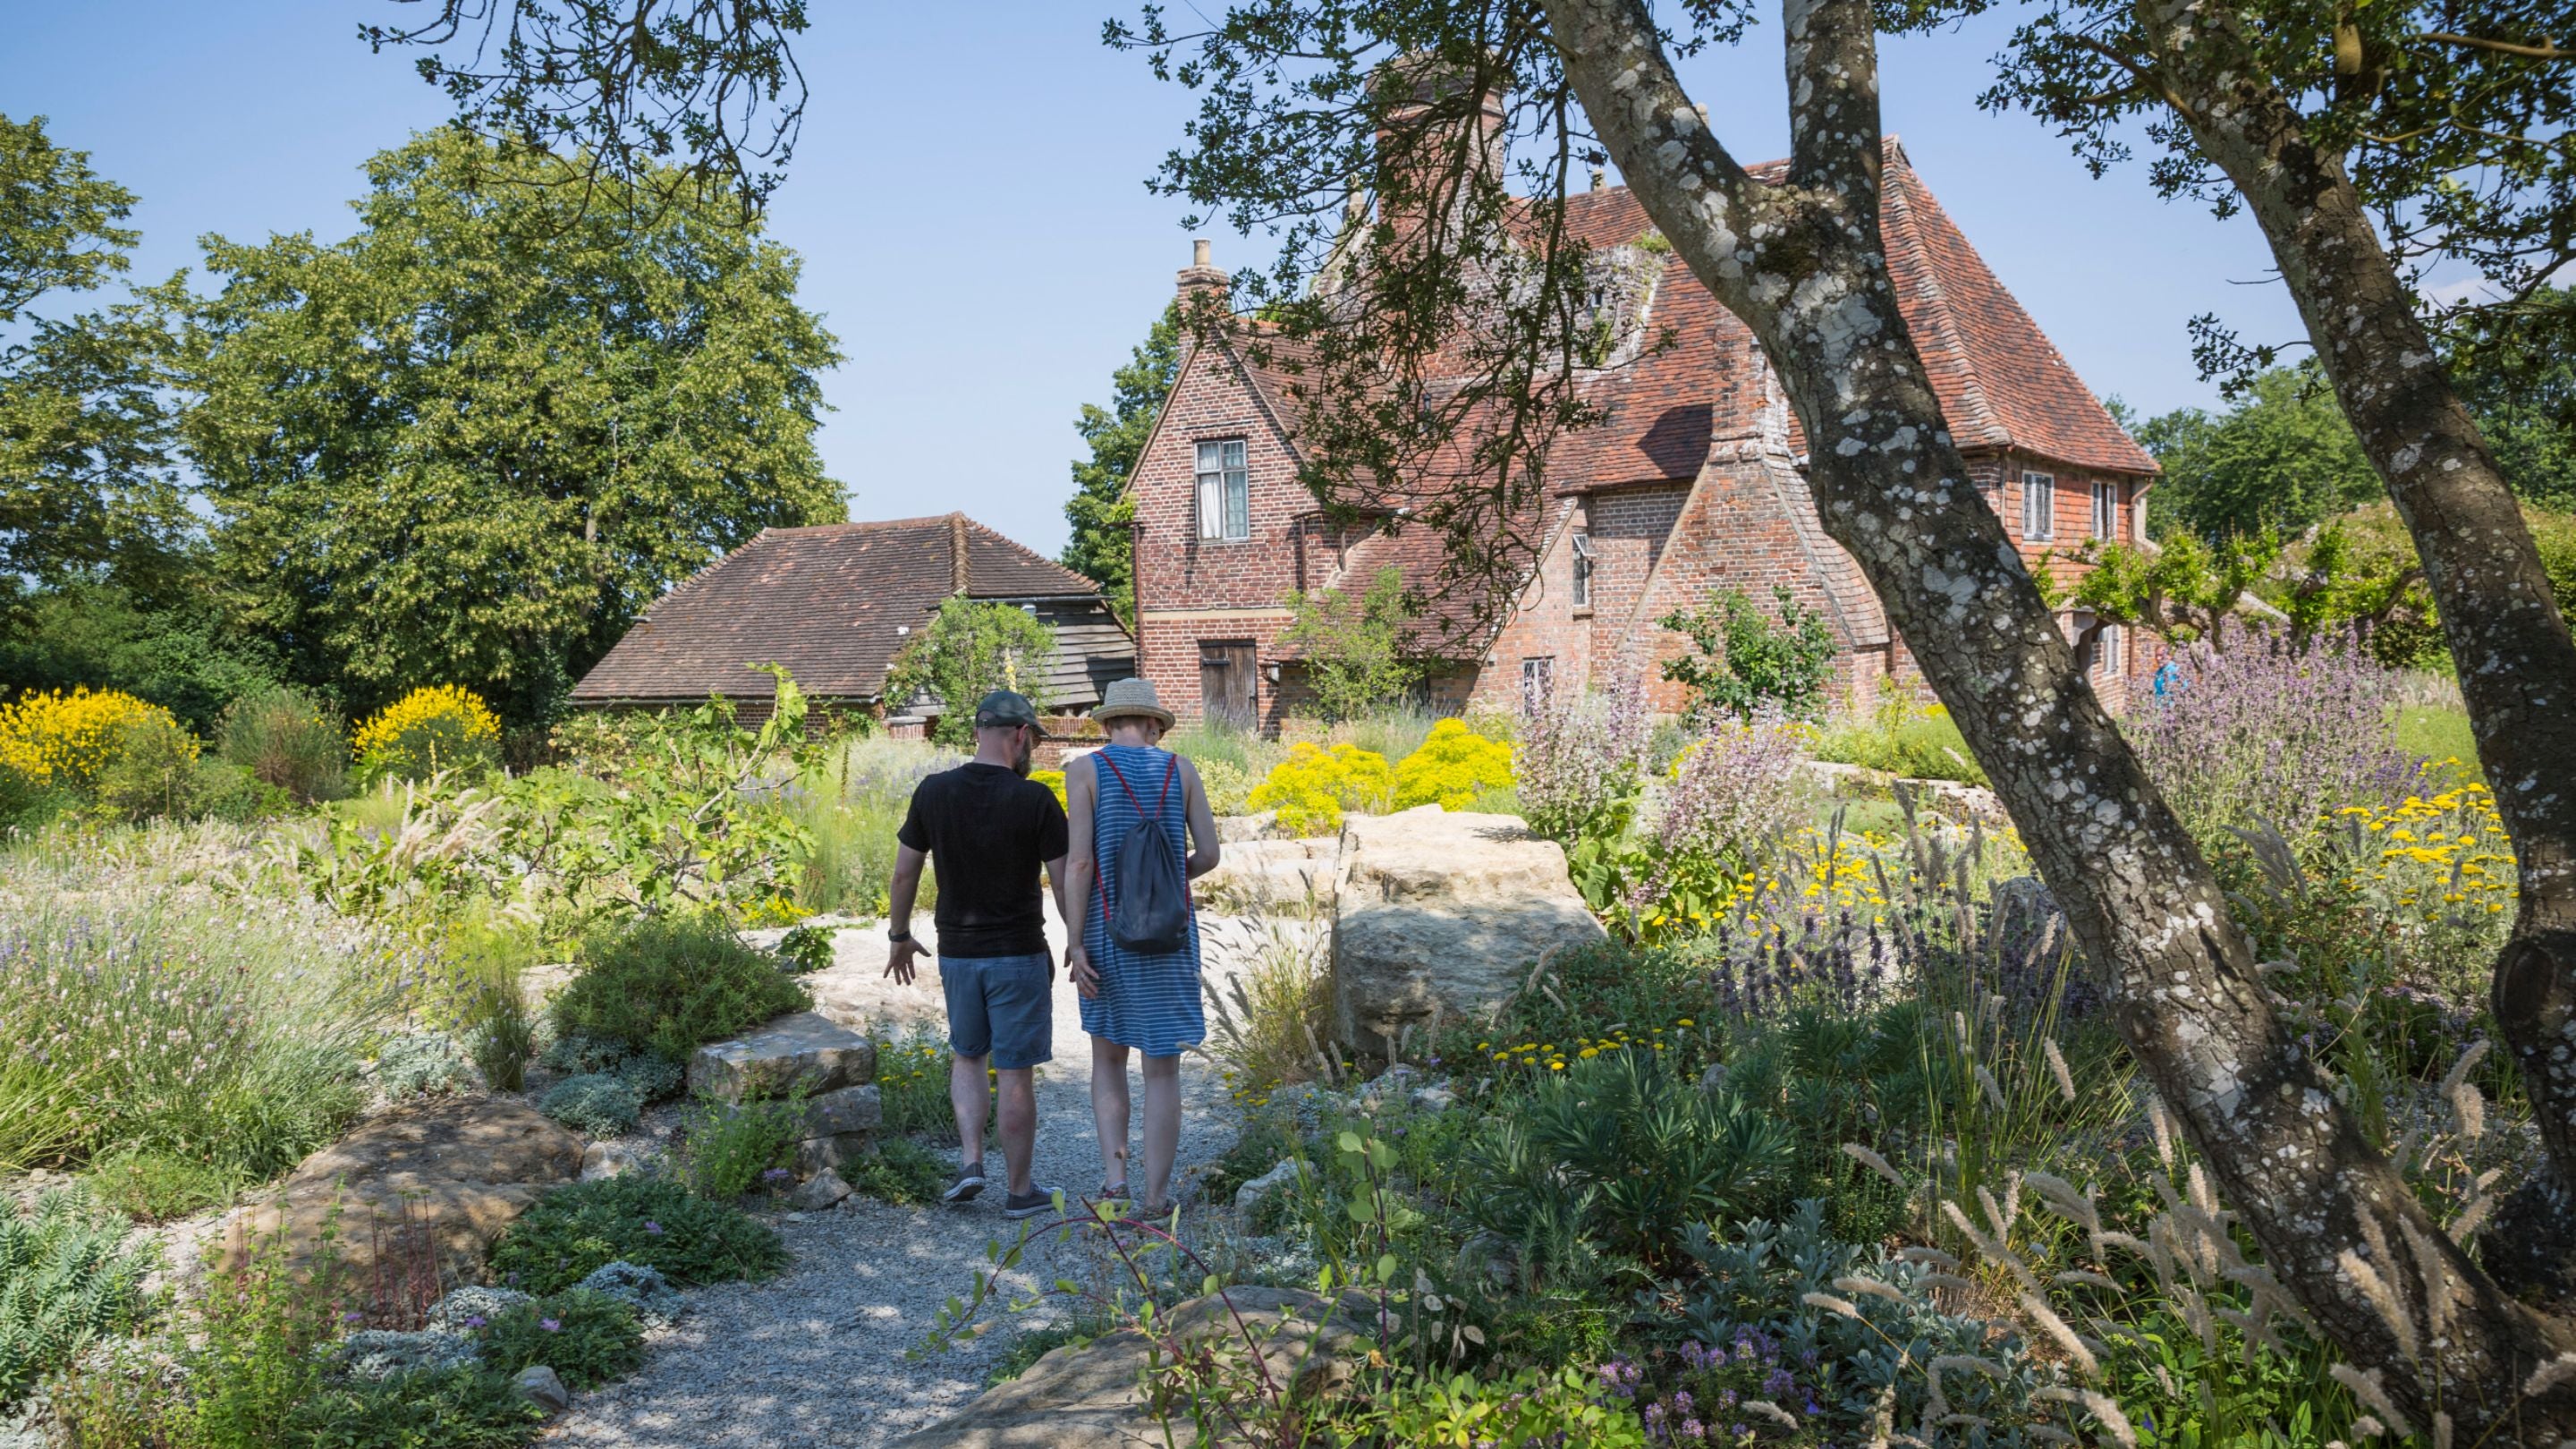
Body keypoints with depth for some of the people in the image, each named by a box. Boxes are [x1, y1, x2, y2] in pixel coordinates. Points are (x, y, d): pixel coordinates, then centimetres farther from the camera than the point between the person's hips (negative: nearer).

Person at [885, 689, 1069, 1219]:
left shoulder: (933, 792, -3)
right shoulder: (1035, 800, -12)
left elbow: (904, 873, 3)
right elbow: (1064, 882, -10)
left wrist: (899, 936, 17)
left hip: (956, 952, 3)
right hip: (1019, 955, -3)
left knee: (966, 1057, 23)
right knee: (1016, 1073, 5)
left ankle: (971, 1161, 9)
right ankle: (1019, 1190, 14)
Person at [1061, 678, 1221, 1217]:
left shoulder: (1084, 770, -4)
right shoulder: (1181, 769, 3)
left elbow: (1080, 860, -12)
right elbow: (1209, 854, -1)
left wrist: (1074, 944, -10)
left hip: (1108, 936, -1)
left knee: (1109, 1055, 19)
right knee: (1162, 1068, 9)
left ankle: (1114, 1172, 8)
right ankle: (1156, 1194, 10)